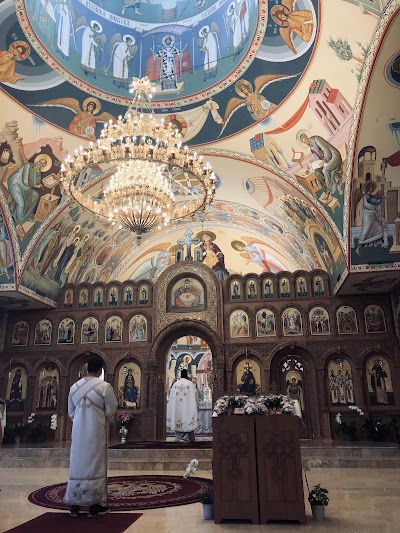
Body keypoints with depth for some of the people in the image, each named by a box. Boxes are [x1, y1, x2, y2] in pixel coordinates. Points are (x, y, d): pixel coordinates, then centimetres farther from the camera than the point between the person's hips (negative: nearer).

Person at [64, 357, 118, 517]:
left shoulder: (74, 387, 4)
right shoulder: (104, 386, -12)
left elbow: (71, 412, 11)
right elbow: (111, 411, -7)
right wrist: (106, 420, 13)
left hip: (78, 431, 5)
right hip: (96, 431, -4)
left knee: (78, 464, 12)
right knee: (95, 465, 4)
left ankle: (74, 505, 17)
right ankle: (94, 505, 9)